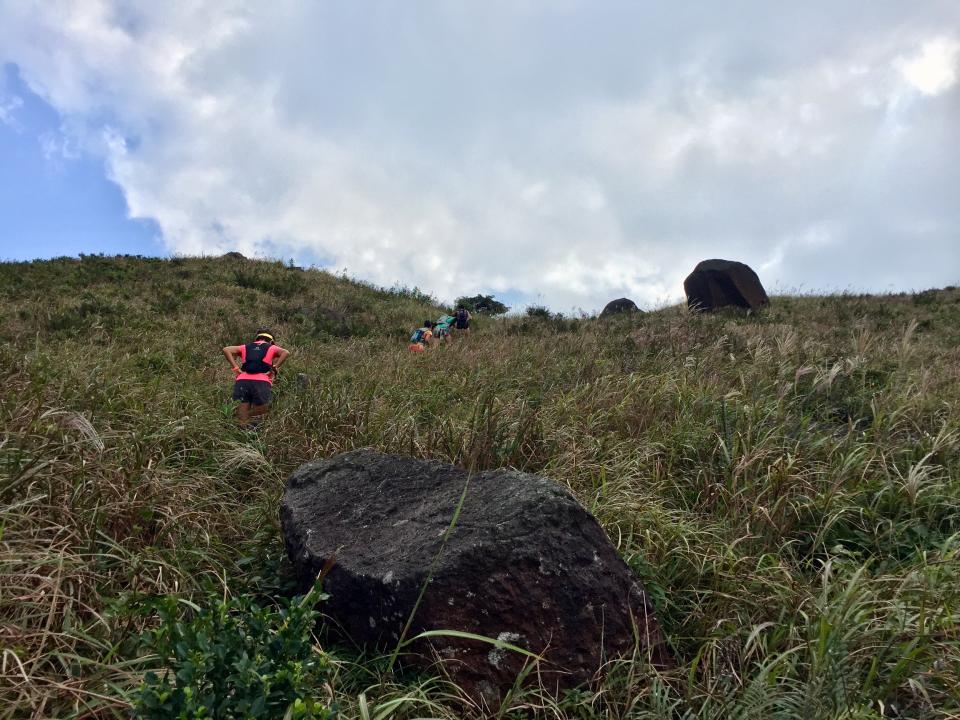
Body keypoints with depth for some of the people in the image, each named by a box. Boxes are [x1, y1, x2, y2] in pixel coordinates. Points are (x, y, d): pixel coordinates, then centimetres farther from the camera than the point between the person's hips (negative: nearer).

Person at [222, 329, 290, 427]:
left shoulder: (246, 347, 27)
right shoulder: (272, 348, 20)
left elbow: (226, 350, 15)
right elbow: (286, 353, 0)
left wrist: (236, 368, 10)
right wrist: (274, 368, 2)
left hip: (243, 381, 3)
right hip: (261, 382, -3)